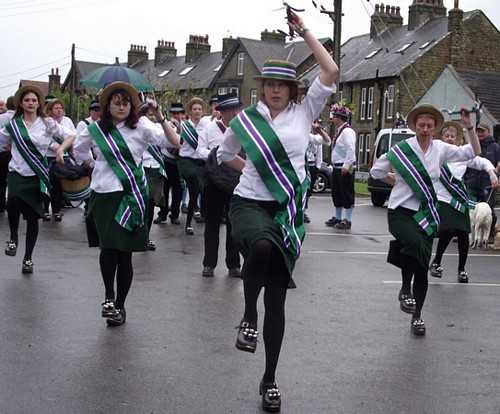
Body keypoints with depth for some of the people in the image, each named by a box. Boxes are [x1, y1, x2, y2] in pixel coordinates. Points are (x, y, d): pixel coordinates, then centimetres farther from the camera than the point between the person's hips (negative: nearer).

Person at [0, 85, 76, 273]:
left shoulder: (47, 123, 2)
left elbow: (70, 136, 1)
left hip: (38, 175, 0)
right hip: (17, 173, 0)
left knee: (33, 217, 3)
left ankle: (28, 258, 17)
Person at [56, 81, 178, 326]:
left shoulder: (140, 127, 0)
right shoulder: (96, 130, 6)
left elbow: (173, 142, -11)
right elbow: (78, 149, 24)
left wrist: (161, 119, -23)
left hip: (132, 195, -1)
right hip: (104, 195, 1)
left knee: (125, 252, 3)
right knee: (108, 246, -16)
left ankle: (119, 305, 15)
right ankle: (109, 297, 1)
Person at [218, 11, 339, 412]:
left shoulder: (304, 112, 5)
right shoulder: (246, 119, 6)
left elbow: (331, 71, -3)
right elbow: (225, 154, 24)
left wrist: (303, 30, 1)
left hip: (288, 210, 1)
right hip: (249, 203, -1)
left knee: (277, 297, 4)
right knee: (261, 245, -39)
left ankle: (270, 378, 19)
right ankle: (249, 315, -12)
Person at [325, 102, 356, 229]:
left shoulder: (347, 131, -15)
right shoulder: (340, 131, 16)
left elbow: (351, 149, -22)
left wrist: (346, 166, -23)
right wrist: (336, 166, 16)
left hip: (345, 168, -10)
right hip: (337, 167, 10)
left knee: (347, 194, -3)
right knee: (336, 193, 15)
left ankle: (347, 220, 1)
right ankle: (337, 217, 25)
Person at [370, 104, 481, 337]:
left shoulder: (440, 149, 2)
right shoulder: (402, 149, -6)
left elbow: (473, 153, 3)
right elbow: (376, 171, 6)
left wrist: (469, 126, -7)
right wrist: (398, 183, 4)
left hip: (426, 214, 4)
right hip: (400, 211, -4)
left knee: (422, 266, 4)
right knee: (415, 243, -34)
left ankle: (417, 317, 15)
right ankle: (405, 290, -12)